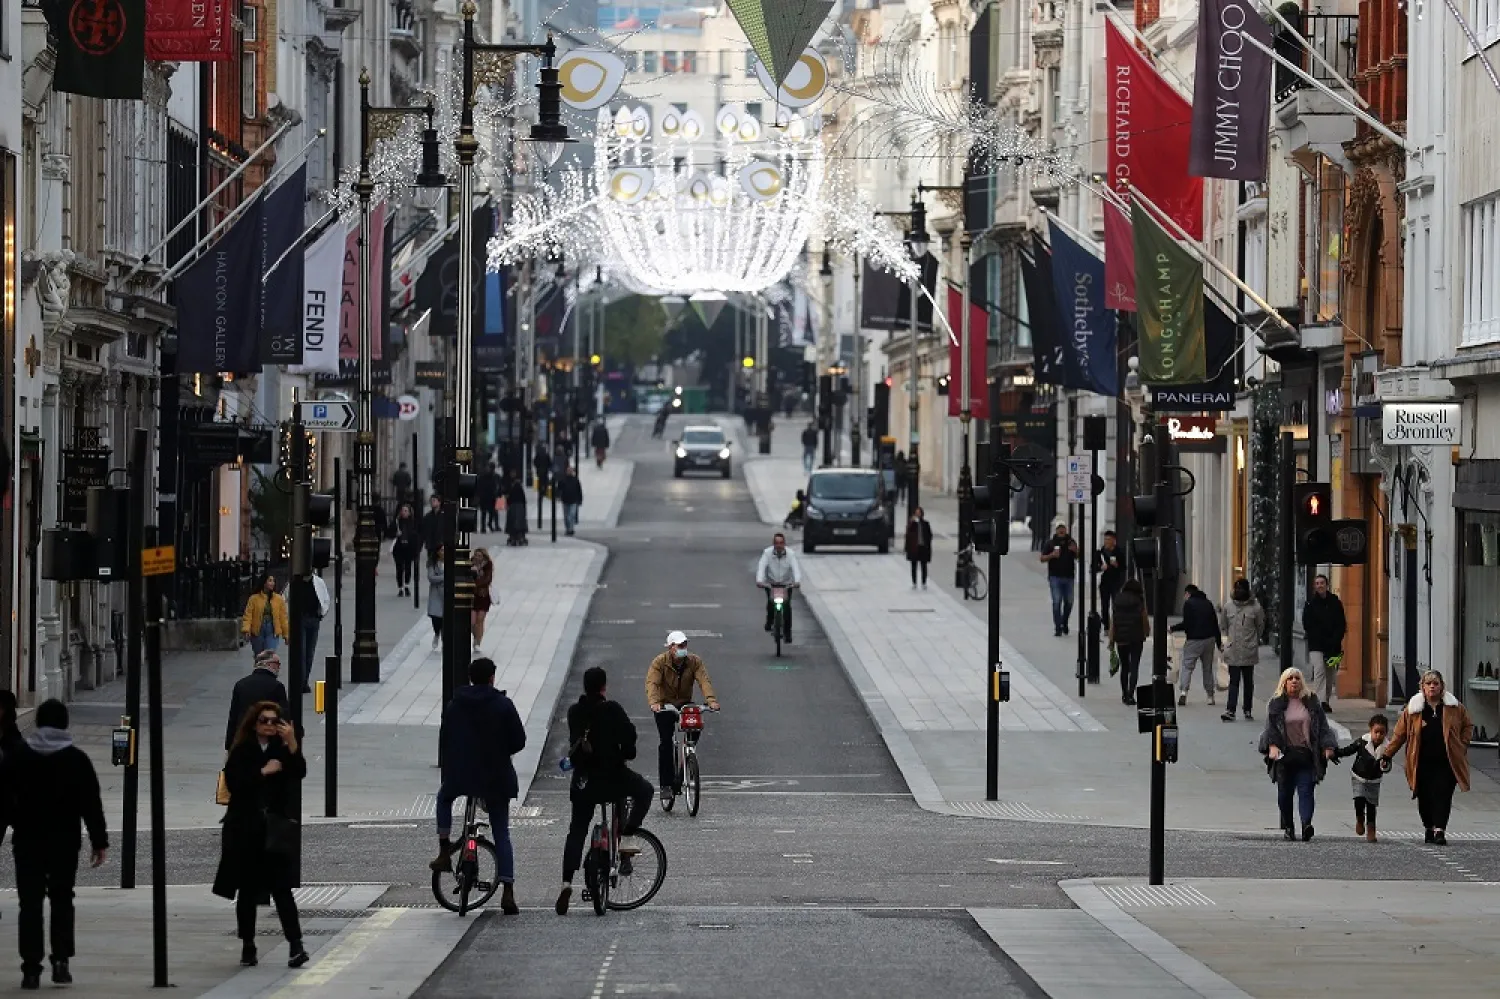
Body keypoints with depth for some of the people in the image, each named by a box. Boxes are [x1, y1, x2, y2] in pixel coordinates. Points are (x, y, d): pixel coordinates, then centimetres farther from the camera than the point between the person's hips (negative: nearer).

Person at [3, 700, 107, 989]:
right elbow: (91, 804, -1)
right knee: (62, 900, 12)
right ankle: (61, 961, 2)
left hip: (27, 842, 0)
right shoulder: (77, 759, -1)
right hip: (65, 843, 0)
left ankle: (31, 968, -3)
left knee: (30, 903, 3)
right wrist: (99, 841, 4)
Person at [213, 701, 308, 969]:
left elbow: (299, 773, -13)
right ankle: (247, 946, 17)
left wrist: (292, 744, -21)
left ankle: (295, 945, -13)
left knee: (281, 887, -10)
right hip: (245, 829, 1)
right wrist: (263, 772, -13)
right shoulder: (241, 753, 4)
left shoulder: (284, 751, 4)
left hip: (275, 829, -1)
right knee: (247, 889, 8)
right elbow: (233, 782, -10)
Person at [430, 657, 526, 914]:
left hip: (459, 775, 1)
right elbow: (519, 741, -5)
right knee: (501, 834, 6)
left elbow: (443, 741, 7)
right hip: (496, 777, -1)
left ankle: (444, 852, 22)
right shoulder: (504, 706, -6)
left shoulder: (453, 706, 2)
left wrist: (448, 770, 21)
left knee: (444, 798, 35)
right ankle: (508, 892, -4)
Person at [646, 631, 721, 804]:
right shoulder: (660, 662, -14)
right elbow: (652, 683, -25)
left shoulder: (695, 661, -7)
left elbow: (704, 680, -19)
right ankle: (666, 784, -8)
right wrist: (654, 703, -44)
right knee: (666, 742, -13)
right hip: (665, 706, -3)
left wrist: (711, 700, -36)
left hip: (685, 704, 3)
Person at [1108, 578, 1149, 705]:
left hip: (1121, 638, 3)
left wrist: (1111, 640, 4)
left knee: (1124, 666, 17)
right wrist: (1147, 632, 18)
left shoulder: (1117, 601, 2)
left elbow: (1112, 621, 1)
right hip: (1136, 638, -3)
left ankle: (1124, 694, 24)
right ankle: (1130, 695, -13)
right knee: (1134, 667, -2)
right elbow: (1145, 619, -2)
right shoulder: (1139, 602, -6)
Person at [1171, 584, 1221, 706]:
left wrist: (1172, 628, -1)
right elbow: (1215, 624, 16)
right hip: (1209, 640, 5)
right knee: (1208, 668, 13)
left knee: (1187, 666, -3)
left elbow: (1186, 623, -13)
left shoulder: (1188, 603, -3)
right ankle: (1210, 695, 12)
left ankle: (1183, 691, -21)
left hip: (1194, 640, -5)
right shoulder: (1208, 603, 15)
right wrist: (1219, 642, 21)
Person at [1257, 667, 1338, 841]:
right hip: (1285, 755, 0)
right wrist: (1272, 746, -15)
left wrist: (1328, 747, -1)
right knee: (1285, 793, 5)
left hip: (1307, 755, 0)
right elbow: (1270, 728, 2)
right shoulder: (1276, 705, 8)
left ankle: (1306, 824, -24)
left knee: (1306, 791, -11)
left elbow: (1323, 726, 11)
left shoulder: (1311, 702, 11)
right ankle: (1287, 827, 17)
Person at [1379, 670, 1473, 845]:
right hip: (1422, 764, 1)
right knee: (1424, 797, 3)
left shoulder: (1454, 708, 4)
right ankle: (1429, 829, 20)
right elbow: (1399, 734, 8)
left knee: (1442, 796, -11)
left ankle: (1440, 830, -15)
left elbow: (1468, 726, 18)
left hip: (1446, 763, -1)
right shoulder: (1413, 709, 3)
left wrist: (1462, 745, 5)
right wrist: (1387, 755, 6)